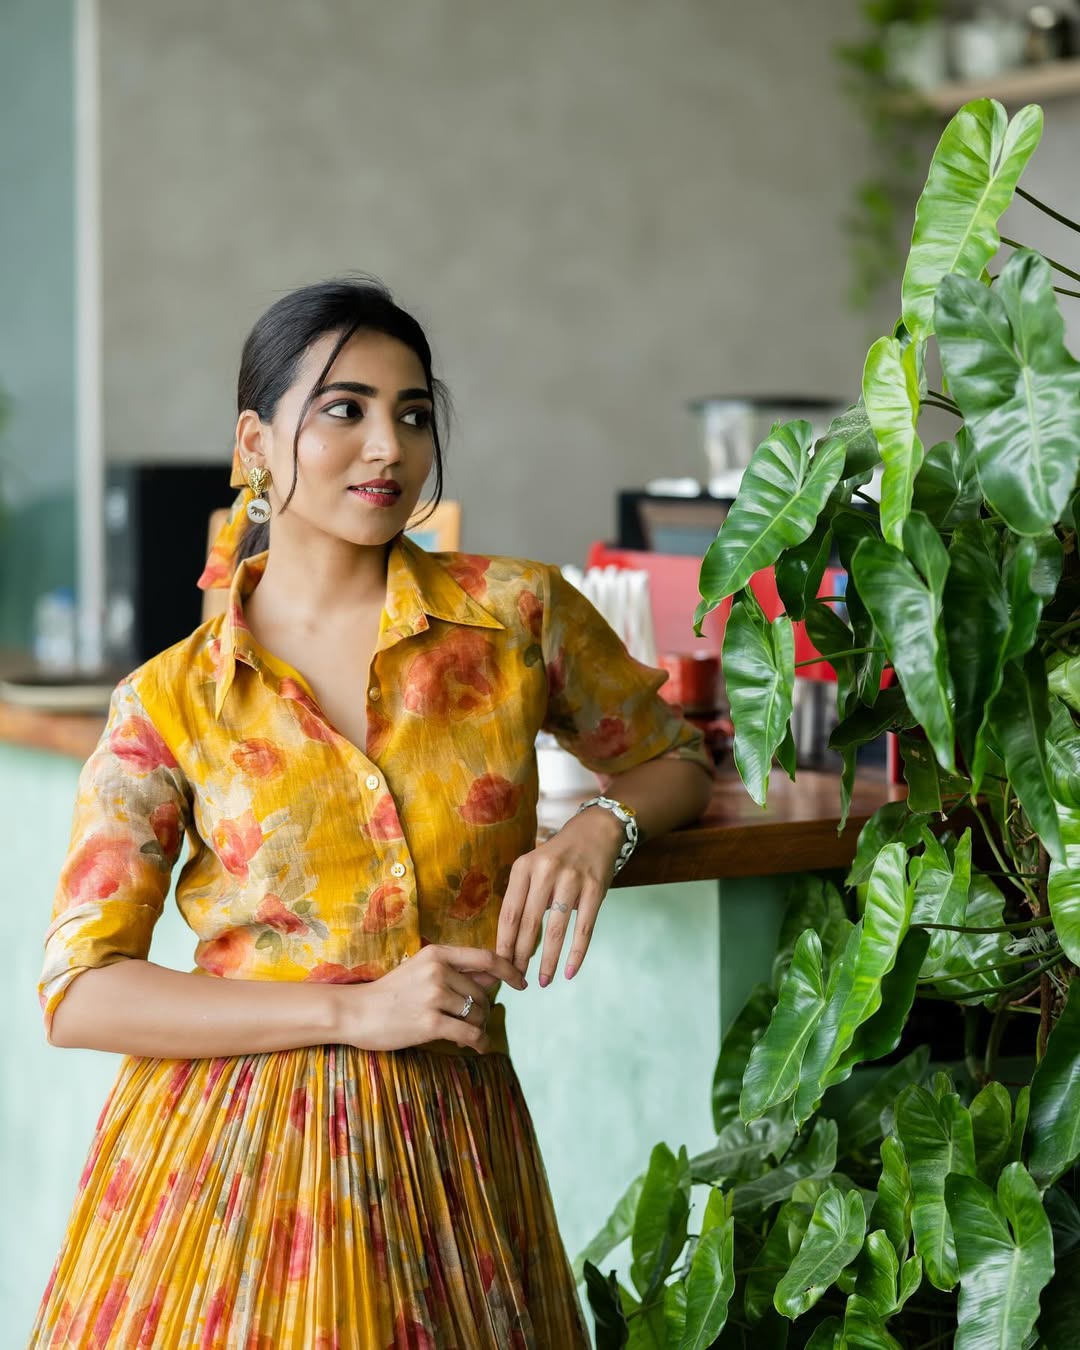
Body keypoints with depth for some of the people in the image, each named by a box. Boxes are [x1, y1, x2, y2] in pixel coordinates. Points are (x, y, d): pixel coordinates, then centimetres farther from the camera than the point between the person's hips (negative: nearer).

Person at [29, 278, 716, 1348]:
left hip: (448, 1142, 1)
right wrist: (357, 1011, -15)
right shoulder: (169, 701, -2)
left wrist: (597, 830, -8)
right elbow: (79, 992, -6)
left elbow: (675, 759, 17)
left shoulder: (519, 613, 1)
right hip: (226, 1135, -1)